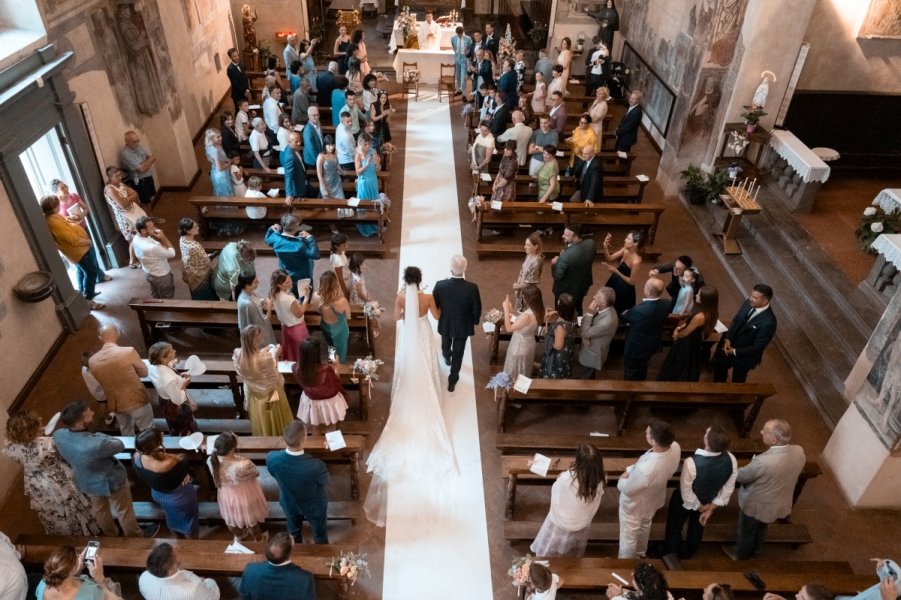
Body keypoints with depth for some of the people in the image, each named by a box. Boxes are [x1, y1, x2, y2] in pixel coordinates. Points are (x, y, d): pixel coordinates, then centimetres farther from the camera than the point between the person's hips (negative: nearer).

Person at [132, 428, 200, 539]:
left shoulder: (136, 457, -27)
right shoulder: (168, 465, -44)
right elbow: (185, 467, -22)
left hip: (157, 495, 6)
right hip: (180, 498, -6)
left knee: (172, 517, 36)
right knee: (188, 520, 26)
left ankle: (180, 538, 62)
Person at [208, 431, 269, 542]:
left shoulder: (212, 461, -30)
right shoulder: (243, 465, -44)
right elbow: (256, 473, -19)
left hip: (227, 497, 4)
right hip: (245, 497, -4)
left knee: (231, 519, 36)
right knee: (251, 520, 29)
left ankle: (238, 536, 65)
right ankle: (258, 540, 56)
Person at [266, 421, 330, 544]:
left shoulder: (271, 458, -34)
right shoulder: (316, 466, -44)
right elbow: (325, 481, -19)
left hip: (289, 503, 3)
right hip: (314, 505, -3)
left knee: (294, 532, 35)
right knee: (319, 534, 29)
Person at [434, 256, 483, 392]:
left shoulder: (440, 285, -28)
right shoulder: (472, 288, -29)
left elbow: (434, 305, -12)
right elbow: (477, 310, -15)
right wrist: (475, 321, 7)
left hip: (445, 324, 2)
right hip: (463, 326, -2)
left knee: (446, 344, 34)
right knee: (458, 354, 19)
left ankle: (447, 357, 66)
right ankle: (452, 381, 33)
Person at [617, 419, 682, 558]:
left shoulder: (645, 470, -48)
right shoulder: (675, 447, -28)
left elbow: (627, 489, -27)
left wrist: (622, 480, -5)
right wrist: (630, 470, -9)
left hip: (635, 505, -6)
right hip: (653, 499, 7)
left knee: (628, 538, 23)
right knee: (645, 526, 36)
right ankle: (641, 553, 63)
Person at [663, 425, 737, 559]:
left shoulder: (691, 463, -44)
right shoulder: (731, 460, -29)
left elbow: (686, 494, -29)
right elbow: (728, 489, -14)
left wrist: (701, 507, -10)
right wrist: (710, 508, -5)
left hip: (686, 502, -4)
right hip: (708, 502, 4)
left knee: (675, 527, 25)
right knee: (697, 527, 32)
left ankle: (670, 554, 49)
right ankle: (687, 553, 57)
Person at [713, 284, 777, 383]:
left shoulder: (768, 322, -34)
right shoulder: (748, 303, -15)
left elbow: (758, 347, -26)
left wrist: (735, 352, -18)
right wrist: (727, 339, -11)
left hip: (744, 356, -6)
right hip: (729, 345, 7)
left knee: (737, 379, 20)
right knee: (718, 365, 28)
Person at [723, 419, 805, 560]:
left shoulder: (762, 462, -43)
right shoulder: (799, 452, -23)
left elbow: (740, 476, -23)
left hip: (756, 505, -6)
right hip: (779, 503, 6)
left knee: (746, 531, 25)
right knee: (761, 528, 35)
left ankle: (740, 554, 51)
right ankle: (757, 550, 60)